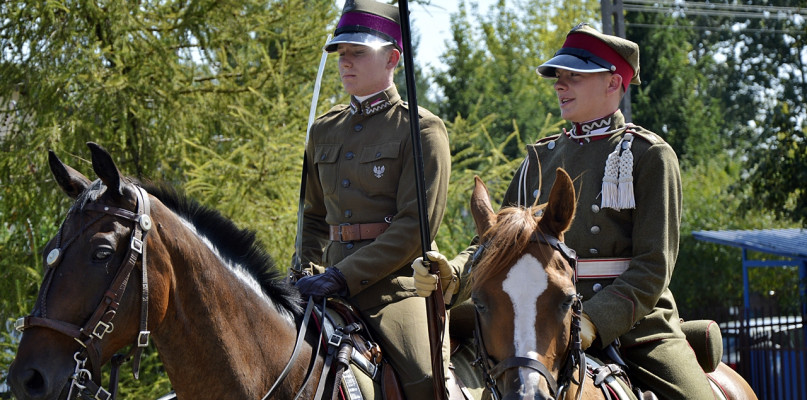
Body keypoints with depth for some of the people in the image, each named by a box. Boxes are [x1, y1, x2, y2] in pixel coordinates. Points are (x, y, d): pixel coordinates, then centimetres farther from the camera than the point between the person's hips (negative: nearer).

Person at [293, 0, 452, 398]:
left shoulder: (422, 129, -3)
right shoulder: (324, 130, 16)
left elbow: (416, 226, -12)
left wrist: (342, 276, -18)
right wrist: (309, 273, 10)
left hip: (399, 281, -6)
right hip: (337, 284, 6)